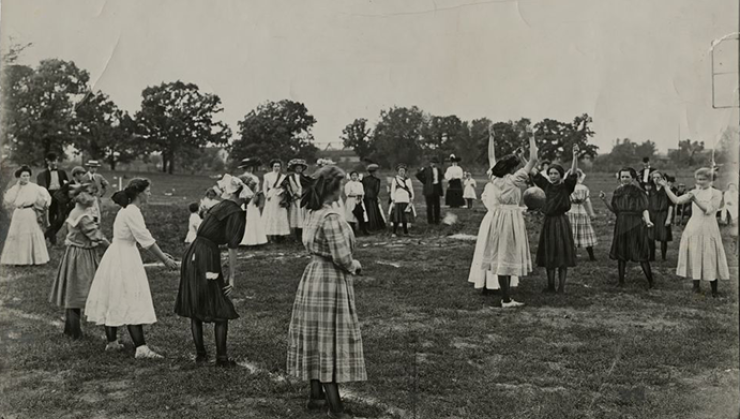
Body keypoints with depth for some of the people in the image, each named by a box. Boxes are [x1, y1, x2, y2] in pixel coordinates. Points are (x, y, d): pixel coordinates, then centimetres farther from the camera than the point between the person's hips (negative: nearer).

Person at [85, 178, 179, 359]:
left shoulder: (126, 209, 13)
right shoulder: (132, 212, -17)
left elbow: (143, 238, 16)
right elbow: (146, 240, -18)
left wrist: (161, 254, 14)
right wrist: (164, 260, -12)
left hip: (116, 257, 10)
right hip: (124, 259, -10)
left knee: (114, 301, 16)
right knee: (132, 304, -9)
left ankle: (112, 341, 26)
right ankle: (141, 348, -9)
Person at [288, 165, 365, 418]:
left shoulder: (311, 213, 5)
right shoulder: (331, 218, -22)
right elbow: (342, 257, -23)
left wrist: (349, 264, 4)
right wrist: (354, 266, -1)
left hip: (313, 276, 8)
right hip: (332, 282, -8)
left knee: (316, 338, 16)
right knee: (331, 341, 0)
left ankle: (316, 395, 28)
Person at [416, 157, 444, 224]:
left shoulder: (438, 169, 13)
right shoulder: (426, 169, -6)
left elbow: (440, 178, 17)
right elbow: (418, 175, -5)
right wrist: (425, 182, -2)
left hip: (436, 189, 5)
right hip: (429, 189, -5)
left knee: (437, 205, 7)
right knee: (430, 205, -1)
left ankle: (437, 220, 15)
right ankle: (430, 220, 6)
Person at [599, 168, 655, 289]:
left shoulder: (639, 192, -5)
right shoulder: (618, 192, 8)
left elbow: (644, 210, -9)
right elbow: (614, 209, 11)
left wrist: (647, 220, -26)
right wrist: (605, 200, -2)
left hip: (636, 226, -5)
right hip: (621, 226, 5)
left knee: (641, 255, -2)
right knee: (620, 254, 9)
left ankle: (650, 282, 8)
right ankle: (621, 281, 19)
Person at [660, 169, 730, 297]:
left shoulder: (716, 194, -2)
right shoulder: (694, 192, 9)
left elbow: (708, 210, -15)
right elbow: (676, 200, 1)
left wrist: (695, 200, -25)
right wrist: (665, 187, -5)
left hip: (708, 229, -4)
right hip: (693, 228, 4)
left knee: (710, 257, -1)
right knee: (694, 256, 5)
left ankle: (714, 290, 8)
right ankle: (696, 286, 17)